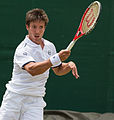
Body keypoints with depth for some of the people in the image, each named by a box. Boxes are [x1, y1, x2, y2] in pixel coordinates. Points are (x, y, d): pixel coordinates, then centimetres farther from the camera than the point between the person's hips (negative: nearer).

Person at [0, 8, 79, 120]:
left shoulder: (50, 46, 7)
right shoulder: (22, 49, -15)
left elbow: (58, 70, 21)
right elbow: (32, 70, -33)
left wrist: (69, 65, -1)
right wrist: (56, 58, -39)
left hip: (35, 102, 4)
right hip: (14, 99, -4)